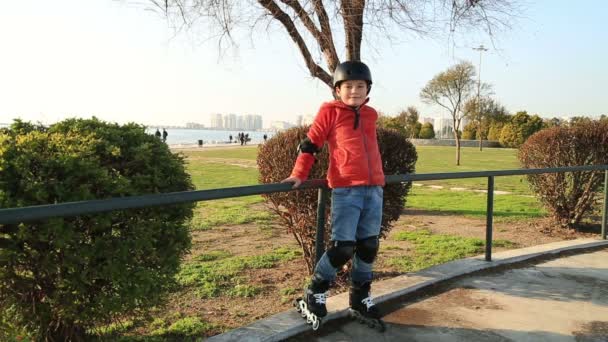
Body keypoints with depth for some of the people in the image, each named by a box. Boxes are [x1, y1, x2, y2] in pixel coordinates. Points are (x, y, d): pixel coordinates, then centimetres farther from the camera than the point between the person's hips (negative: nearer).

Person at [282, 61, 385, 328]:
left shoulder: (370, 115, 15)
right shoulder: (330, 112, 0)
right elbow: (310, 144, 1)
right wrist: (299, 175, -5)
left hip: (374, 188, 6)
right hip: (346, 190, -6)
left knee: (369, 245, 11)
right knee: (343, 247, -8)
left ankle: (360, 296, 29)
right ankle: (316, 292, 14)